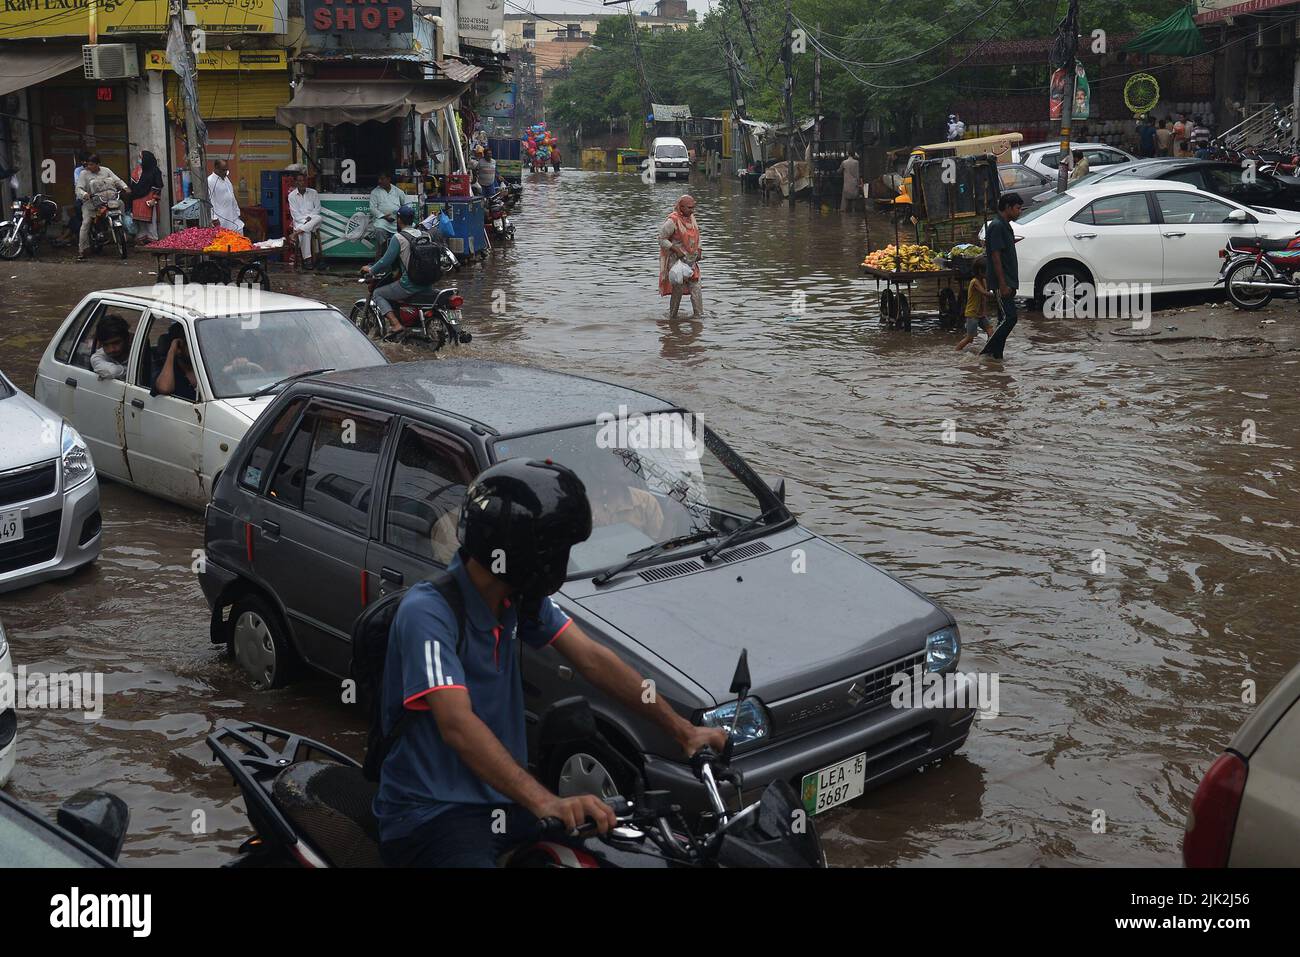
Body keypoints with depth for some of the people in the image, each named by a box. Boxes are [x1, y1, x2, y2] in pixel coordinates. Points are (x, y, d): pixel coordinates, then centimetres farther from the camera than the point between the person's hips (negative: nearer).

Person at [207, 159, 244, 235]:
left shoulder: (225, 178, 12)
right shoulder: (209, 181, -14)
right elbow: (209, 201, -16)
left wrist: (238, 212, 20)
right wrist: (214, 218, -19)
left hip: (233, 217, 8)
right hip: (221, 219, -8)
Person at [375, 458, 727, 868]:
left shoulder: (521, 598, 3)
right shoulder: (427, 612, -23)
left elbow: (592, 659, 2)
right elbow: (457, 724, -34)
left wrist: (682, 729, -5)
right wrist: (544, 802, -45)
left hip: (503, 797, 8)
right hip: (430, 813, -7)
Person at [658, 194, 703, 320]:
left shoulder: (691, 217, 6)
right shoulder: (672, 221, -17)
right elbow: (662, 239, -14)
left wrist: (698, 251, 8)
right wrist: (677, 250, -21)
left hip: (691, 260, 7)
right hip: (676, 260, -7)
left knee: (695, 288, -1)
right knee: (678, 289, -1)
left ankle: (699, 315, 0)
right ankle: (672, 317, 13)